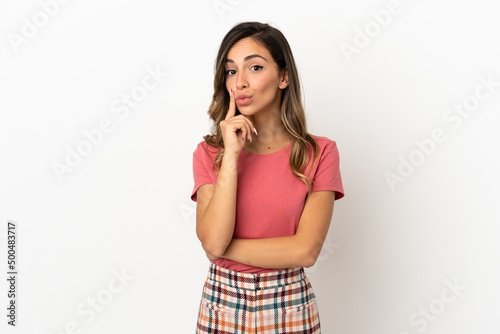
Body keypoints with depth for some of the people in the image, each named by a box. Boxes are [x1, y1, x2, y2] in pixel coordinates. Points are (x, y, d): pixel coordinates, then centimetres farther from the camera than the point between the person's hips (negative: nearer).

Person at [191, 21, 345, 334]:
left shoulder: (320, 152, -8)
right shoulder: (209, 152, -4)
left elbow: (306, 250, -16)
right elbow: (212, 241, -16)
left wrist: (224, 247, -13)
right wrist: (232, 154, -19)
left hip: (289, 308, -1)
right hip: (222, 306, 1)